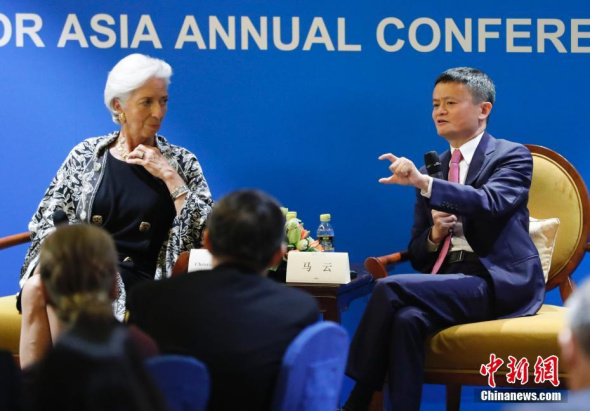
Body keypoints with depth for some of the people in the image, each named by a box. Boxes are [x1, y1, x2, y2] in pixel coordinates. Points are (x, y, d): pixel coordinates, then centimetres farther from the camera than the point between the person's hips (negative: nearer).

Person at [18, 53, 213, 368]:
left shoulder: (181, 162, 8)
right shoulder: (85, 155, 12)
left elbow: (204, 234, -2)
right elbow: (47, 224, 13)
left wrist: (169, 176, -7)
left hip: (136, 275, -2)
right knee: (35, 289, -31)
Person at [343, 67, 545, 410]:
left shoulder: (512, 156, 3)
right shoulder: (432, 169, 20)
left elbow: (492, 203, -20)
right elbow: (417, 254, 20)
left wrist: (423, 183, -32)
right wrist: (434, 235, -4)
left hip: (499, 282, -5)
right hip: (449, 283, 5)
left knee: (390, 288, -24)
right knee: (407, 318, -31)